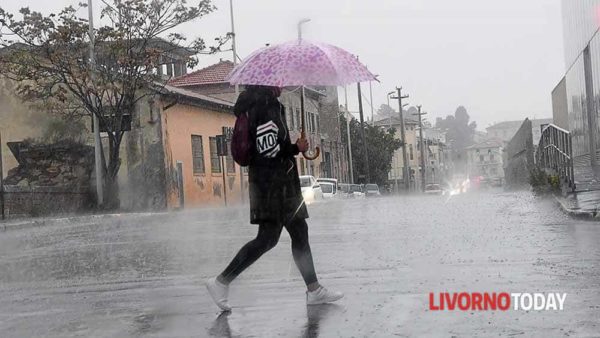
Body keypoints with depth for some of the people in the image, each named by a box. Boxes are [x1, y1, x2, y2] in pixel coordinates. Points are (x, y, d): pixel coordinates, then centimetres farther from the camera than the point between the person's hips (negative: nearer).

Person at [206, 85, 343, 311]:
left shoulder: (271, 106, 17)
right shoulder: (267, 108, -14)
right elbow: (269, 150, -22)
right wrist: (297, 148, -9)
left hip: (282, 183, 11)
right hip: (271, 181, -11)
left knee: (299, 233, 10)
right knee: (267, 238, -9)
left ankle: (314, 290, 15)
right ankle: (221, 282, -2)